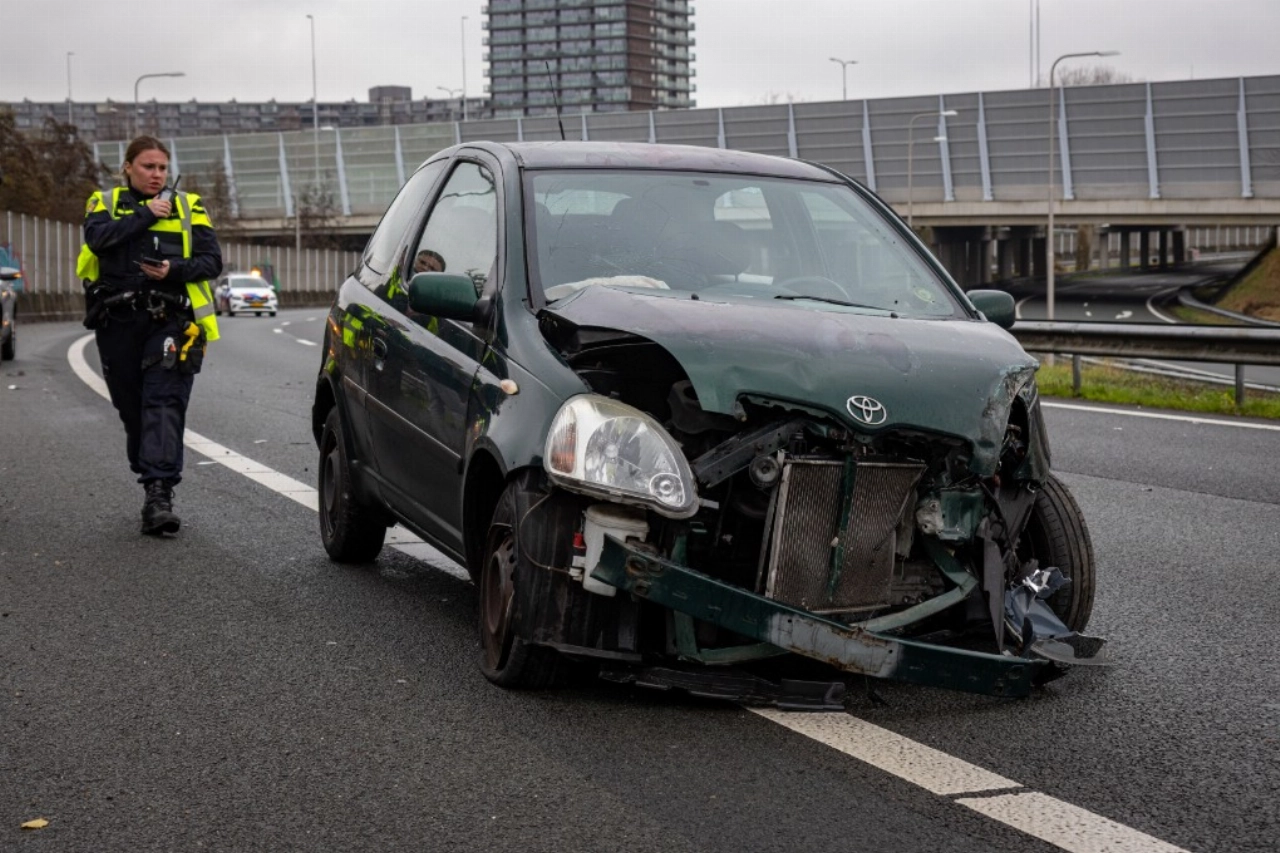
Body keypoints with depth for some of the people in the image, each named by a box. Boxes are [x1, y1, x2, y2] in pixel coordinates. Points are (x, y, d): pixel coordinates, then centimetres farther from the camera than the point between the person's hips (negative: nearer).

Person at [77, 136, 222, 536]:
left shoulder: (188, 206, 12)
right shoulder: (105, 202, 12)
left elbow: (212, 260, 4)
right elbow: (99, 237, -10)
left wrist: (174, 269, -13)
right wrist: (147, 213, -8)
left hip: (170, 321, -2)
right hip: (118, 324, 2)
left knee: (164, 405, -15)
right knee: (132, 409, 8)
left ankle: (159, 494, -24)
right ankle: (153, 482, 23)